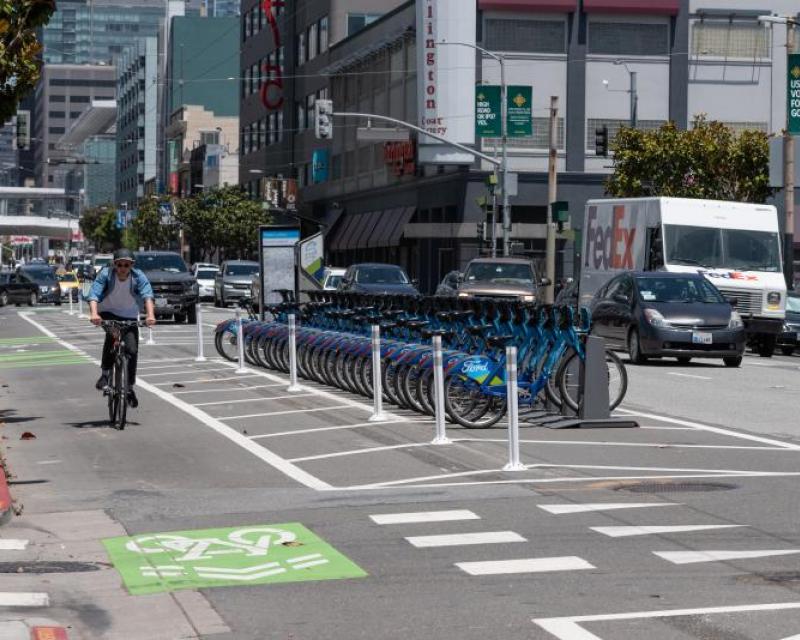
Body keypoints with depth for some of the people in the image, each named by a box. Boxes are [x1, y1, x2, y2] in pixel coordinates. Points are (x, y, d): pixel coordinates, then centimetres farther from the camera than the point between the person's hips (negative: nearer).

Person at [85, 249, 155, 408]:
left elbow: (147, 295, -31)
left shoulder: (139, 277, -16)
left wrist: (150, 314, -50)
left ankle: (130, 387, 9)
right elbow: (93, 294, -31)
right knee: (112, 334, -34)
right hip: (108, 314, -2)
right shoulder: (106, 275, -19)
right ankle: (105, 373, -22)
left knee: (132, 350, -10)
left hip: (130, 317, 2)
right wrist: (94, 313, -50)